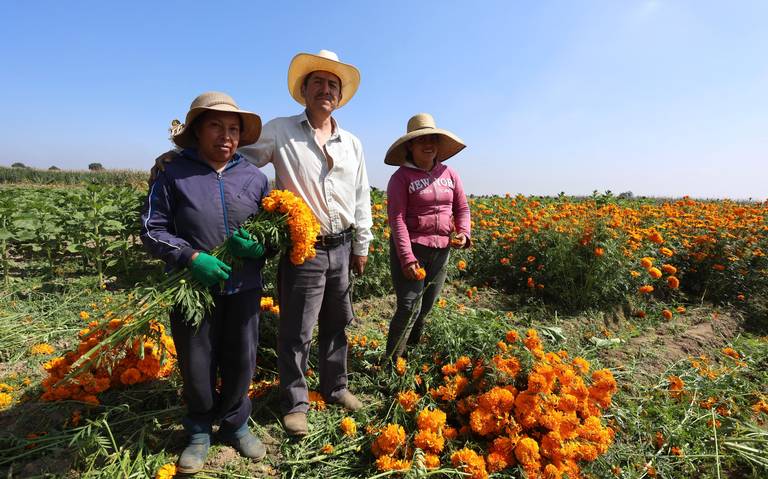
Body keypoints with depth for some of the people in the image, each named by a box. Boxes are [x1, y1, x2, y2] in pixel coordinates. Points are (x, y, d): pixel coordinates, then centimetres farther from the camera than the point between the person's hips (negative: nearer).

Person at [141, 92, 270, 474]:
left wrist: (259, 245, -15)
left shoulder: (254, 177, 3)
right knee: (196, 366, 13)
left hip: (243, 288, 2)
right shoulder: (174, 174, -3)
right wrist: (191, 257, -18)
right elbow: (152, 230, -3)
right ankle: (199, 431, 38)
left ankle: (235, 424, 38)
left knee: (240, 361, 13)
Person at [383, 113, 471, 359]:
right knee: (409, 307, -8)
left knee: (426, 306, 14)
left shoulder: (449, 173, 9)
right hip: (410, 248, -5)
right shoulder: (401, 177, -7)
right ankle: (392, 362, 9)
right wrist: (407, 258, -22)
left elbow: (462, 208, 15)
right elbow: (397, 219, -14)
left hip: (441, 250, 5)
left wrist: (464, 232, -6)